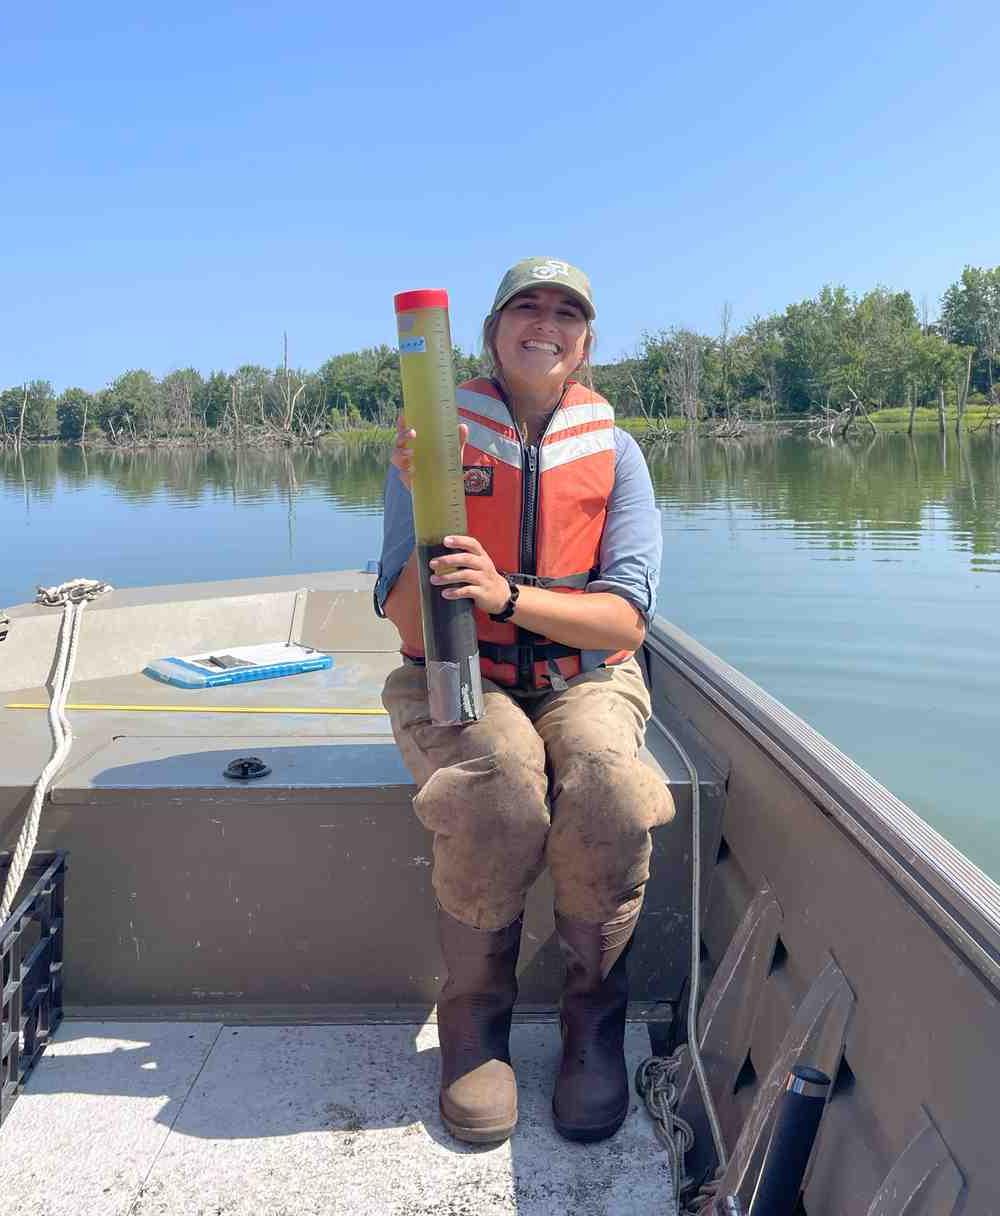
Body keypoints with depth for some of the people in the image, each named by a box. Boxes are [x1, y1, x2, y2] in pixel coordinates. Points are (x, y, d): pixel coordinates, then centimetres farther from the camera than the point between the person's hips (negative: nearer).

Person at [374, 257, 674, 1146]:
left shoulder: (613, 452, 3)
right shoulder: (438, 439, 0)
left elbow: (627, 617, -8)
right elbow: (411, 623, -6)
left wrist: (507, 593, -24)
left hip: (583, 679, 1)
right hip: (458, 678, -1)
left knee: (608, 785, -31)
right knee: (498, 787, -33)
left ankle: (594, 1017, -6)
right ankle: (474, 1015, -7)